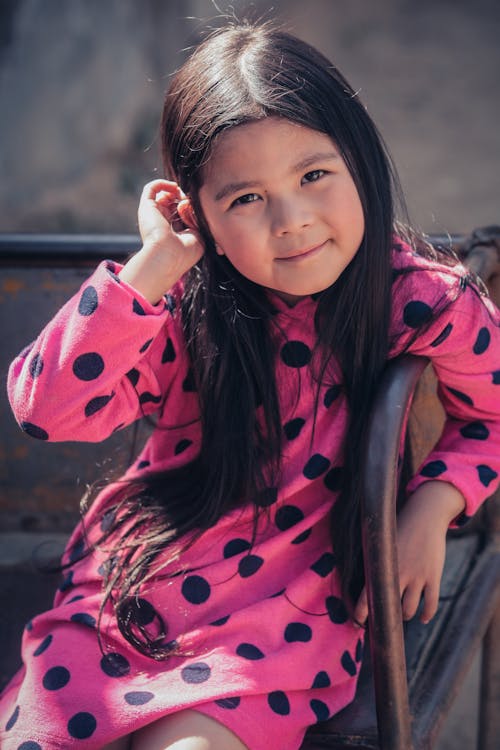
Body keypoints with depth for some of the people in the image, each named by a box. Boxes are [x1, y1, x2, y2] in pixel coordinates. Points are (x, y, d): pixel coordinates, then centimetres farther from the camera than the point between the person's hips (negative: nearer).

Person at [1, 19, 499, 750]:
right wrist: (155, 264, -25)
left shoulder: (428, 304, -12)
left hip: (282, 608, -2)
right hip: (135, 582, 2)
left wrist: (432, 506, -10)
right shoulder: (186, 301, -11)